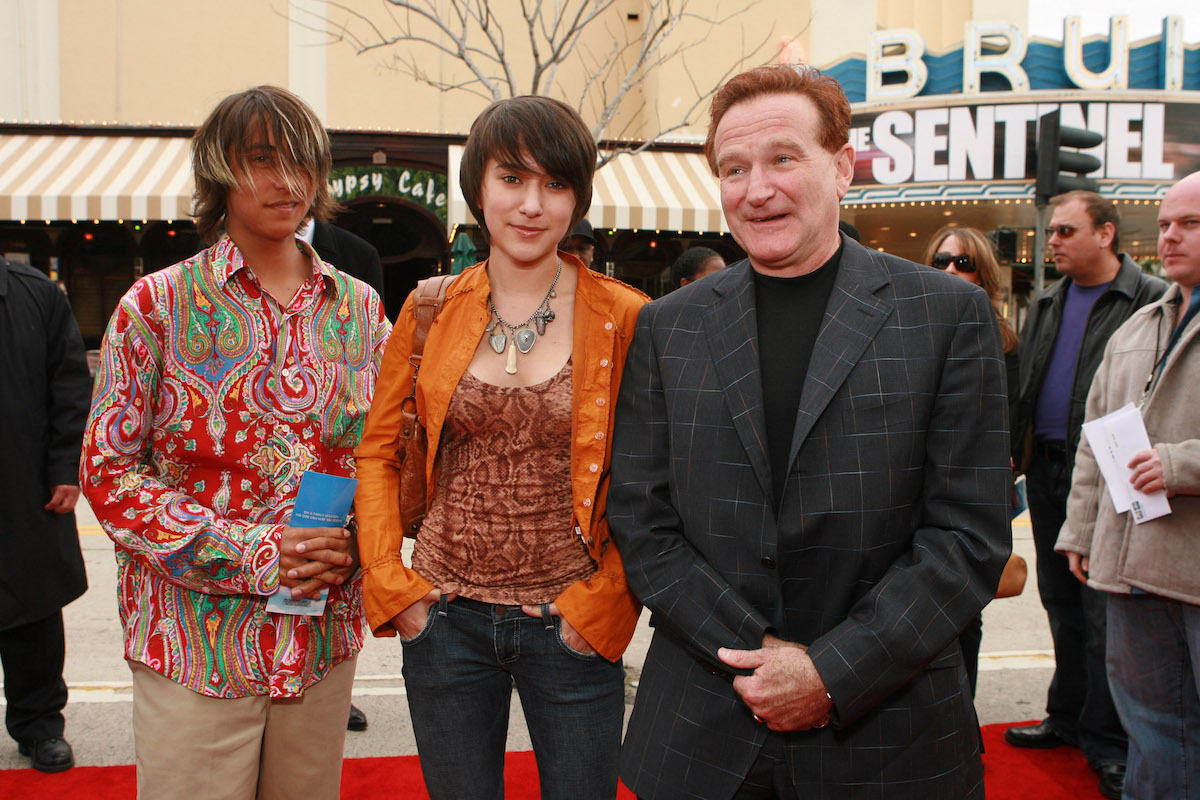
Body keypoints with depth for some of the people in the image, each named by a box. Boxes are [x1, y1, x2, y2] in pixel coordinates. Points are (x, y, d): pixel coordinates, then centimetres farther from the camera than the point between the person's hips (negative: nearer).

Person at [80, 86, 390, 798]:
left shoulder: (359, 308, 6)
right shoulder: (158, 305, -3)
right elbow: (109, 470, -6)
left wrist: (352, 545, -9)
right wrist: (253, 555, -16)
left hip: (324, 638, 3)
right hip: (197, 642, -3)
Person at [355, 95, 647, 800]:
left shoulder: (625, 318, -6)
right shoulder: (431, 310, 1)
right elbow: (378, 451, 6)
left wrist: (602, 603, -9)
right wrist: (391, 584, -1)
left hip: (572, 628, -2)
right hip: (447, 619, 2)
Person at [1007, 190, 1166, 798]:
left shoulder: (1153, 301, -6)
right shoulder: (1045, 304, 14)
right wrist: (1016, 452, 6)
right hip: (1045, 473, 6)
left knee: (1104, 615, 1)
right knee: (1061, 604, 16)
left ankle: (1107, 743, 14)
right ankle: (1068, 718, 30)